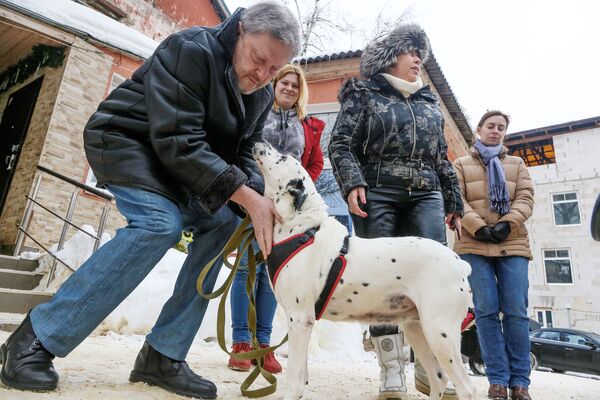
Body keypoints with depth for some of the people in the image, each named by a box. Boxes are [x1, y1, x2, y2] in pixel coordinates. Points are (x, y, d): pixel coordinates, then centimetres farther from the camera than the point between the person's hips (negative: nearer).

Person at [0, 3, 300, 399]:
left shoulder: (263, 95, 0)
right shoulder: (190, 50, -24)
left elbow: (243, 154, 0)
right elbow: (179, 143, -33)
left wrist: (259, 198, -21)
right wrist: (246, 196, -38)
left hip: (177, 161, 8)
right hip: (126, 141, -7)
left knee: (221, 224, -11)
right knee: (160, 222, -31)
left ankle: (163, 356, -8)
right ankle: (37, 338, -16)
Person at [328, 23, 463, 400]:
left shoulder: (430, 101, 25)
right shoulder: (364, 94, 12)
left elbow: (442, 157, 25)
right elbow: (341, 144, 2)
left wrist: (454, 201, 19)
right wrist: (352, 183, -15)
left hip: (426, 196, 4)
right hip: (377, 194, -4)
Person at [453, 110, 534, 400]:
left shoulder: (516, 164, 21)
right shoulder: (461, 165, 15)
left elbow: (525, 198, 7)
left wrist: (506, 224, -11)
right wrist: (479, 227, -14)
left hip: (512, 245, 2)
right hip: (475, 245, -2)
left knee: (516, 310, -3)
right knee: (486, 310, -6)